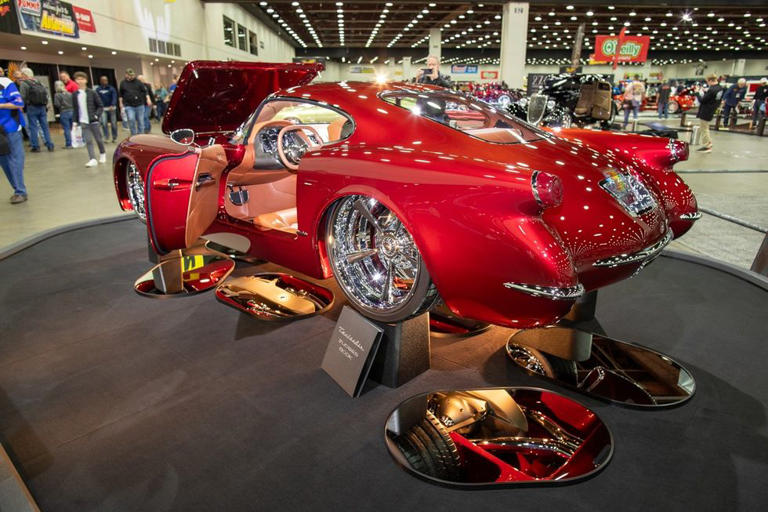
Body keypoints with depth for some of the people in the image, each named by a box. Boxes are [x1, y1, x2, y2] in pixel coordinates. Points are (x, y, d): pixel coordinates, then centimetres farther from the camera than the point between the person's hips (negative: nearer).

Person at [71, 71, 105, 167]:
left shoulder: (92, 93, -3)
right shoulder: (75, 95, 6)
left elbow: (100, 106, -1)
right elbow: (75, 109, 11)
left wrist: (97, 115, -14)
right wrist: (76, 121, 8)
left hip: (94, 120, -2)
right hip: (83, 122, 2)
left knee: (98, 139, 7)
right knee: (88, 141, -5)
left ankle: (102, 154, 31)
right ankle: (93, 159, -8)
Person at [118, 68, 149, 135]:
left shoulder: (138, 82, 6)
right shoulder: (123, 83, 7)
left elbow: (145, 92, 6)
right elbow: (120, 94, 14)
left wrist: (148, 99, -6)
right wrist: (121, 103, 11)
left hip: (139, 105, 1)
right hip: (129, 106, -1)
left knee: (140, 121, 5)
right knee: (131, 119, -15)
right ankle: (134, 135, -4)